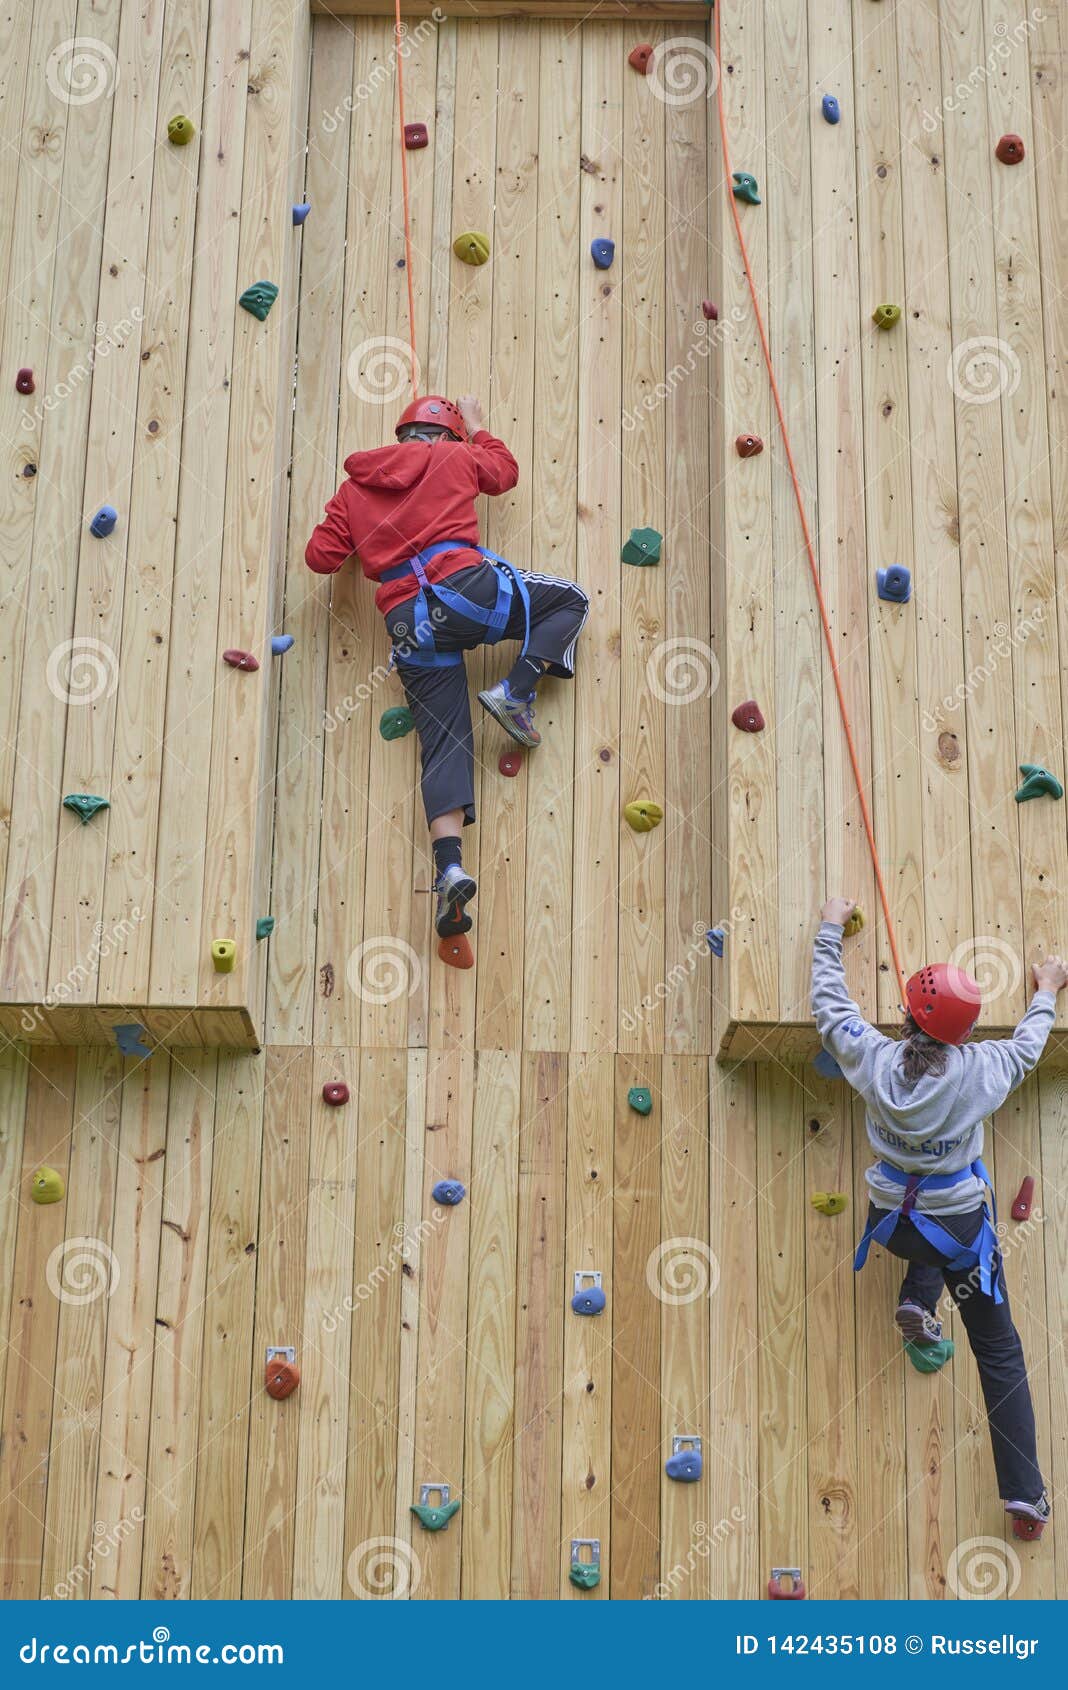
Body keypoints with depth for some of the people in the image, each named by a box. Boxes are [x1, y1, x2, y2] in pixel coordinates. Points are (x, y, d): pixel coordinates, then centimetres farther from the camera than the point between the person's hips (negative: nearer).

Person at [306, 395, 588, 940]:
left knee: (443, 741, 3)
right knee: (570, 600, 18)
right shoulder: (453, 457, 14)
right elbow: (504, 471, 33)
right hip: (464, 584, -3)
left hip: (409, 624, 3)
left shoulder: (354, 486, 19)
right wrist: (475, 427, 48)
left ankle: (449, 868, -12)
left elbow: (320, 557, 13)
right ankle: (514, 692, 0)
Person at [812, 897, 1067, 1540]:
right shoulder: (981, 1068, -18)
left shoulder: (874, 1059, -17)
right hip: (961, 1229, -2)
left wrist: (832, 928, 12)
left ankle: (918, 1300, 18)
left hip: (892, 1222, 2)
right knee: (1000, 1350, 12)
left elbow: (829, 1003, 0)